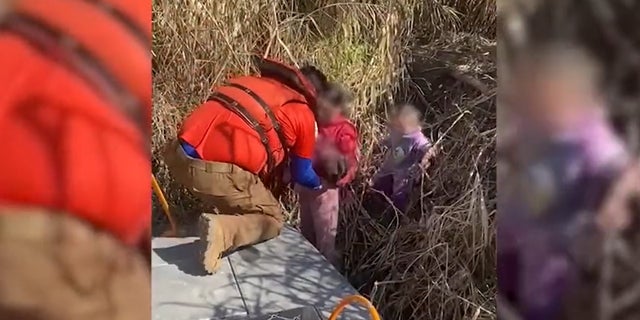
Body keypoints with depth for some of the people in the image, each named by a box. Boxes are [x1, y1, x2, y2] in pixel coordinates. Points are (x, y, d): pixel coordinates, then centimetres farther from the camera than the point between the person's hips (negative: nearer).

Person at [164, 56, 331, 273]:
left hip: (178, 153, 8)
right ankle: (222, 230, -13)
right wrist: (320, 184, 43)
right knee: (272, 220, 12)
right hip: (214, 171, -7)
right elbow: (301, 175, 21)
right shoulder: (304, 116, 9)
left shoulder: (256, 82, 26)